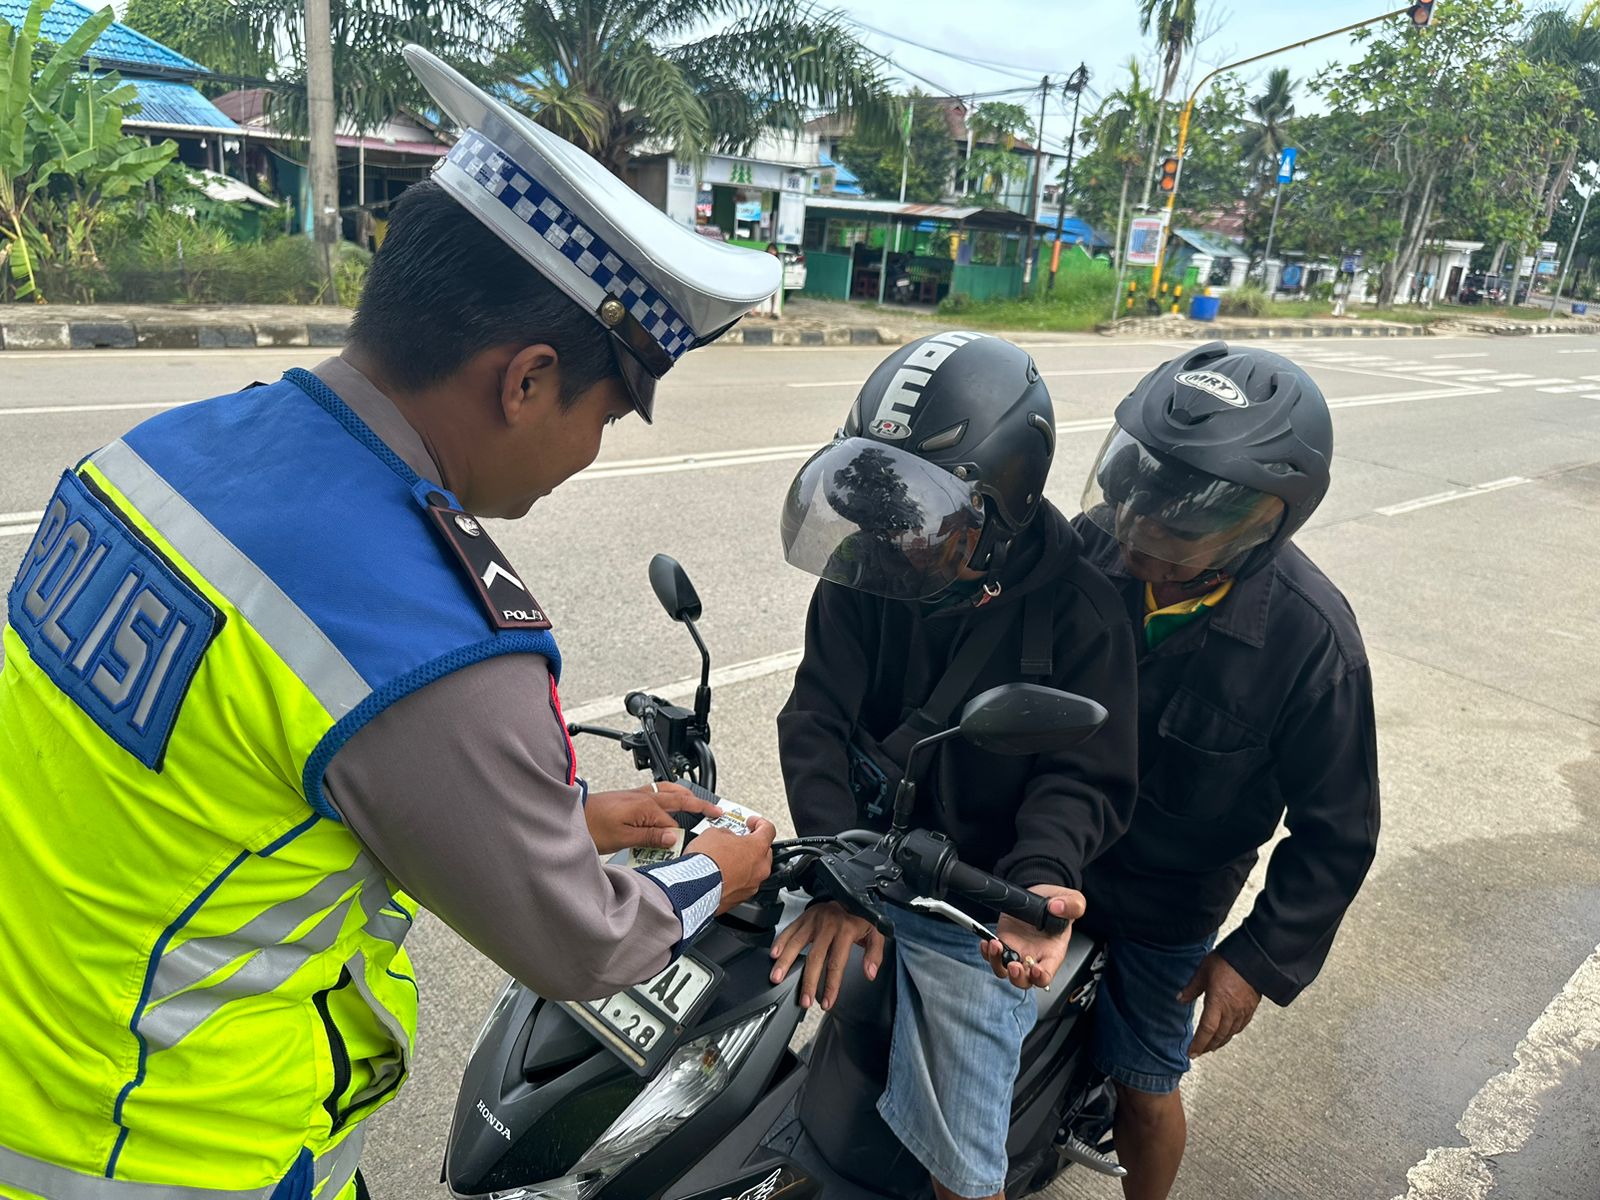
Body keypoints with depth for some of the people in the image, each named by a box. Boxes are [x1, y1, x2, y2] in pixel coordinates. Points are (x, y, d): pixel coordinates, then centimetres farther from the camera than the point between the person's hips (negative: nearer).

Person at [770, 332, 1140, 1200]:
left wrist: (1039, 882, -34)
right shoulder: (871, 567, -7)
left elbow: (1087, 774, -13)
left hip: (972, 909, -3)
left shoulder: (1080, 606, -15)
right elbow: (817, 716, -13)